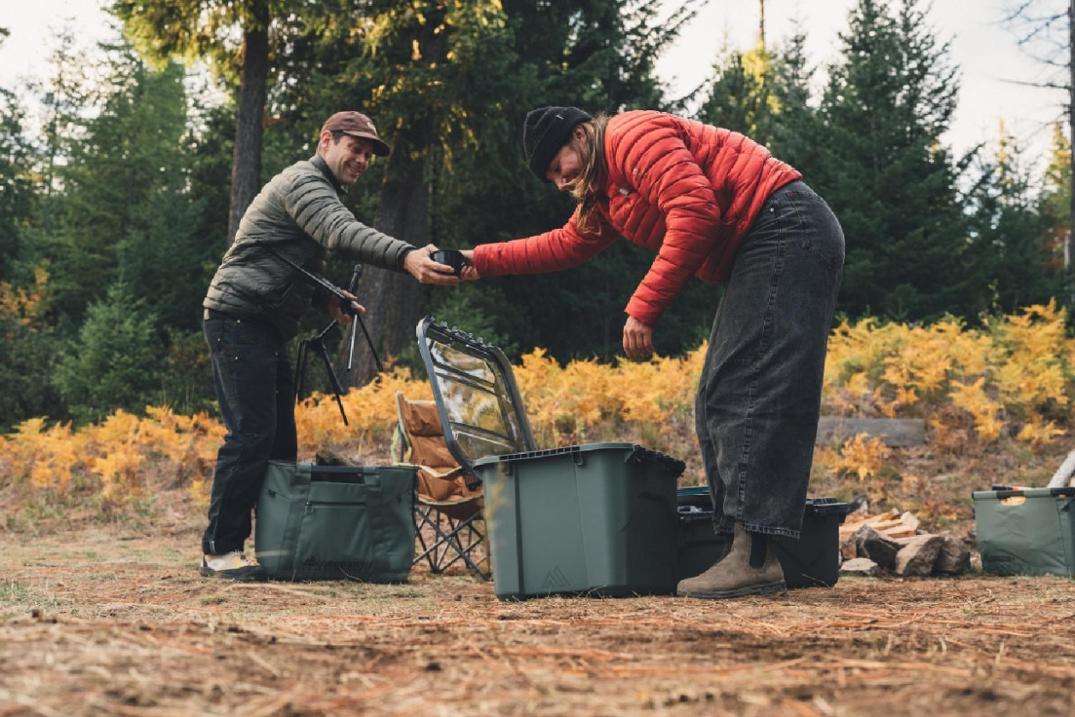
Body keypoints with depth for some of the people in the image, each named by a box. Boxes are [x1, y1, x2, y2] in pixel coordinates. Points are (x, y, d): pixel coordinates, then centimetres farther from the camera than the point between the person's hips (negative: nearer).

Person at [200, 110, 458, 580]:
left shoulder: (322, 192, 23)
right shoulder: (304, 181, -10)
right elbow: (343, 234, -31)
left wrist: (327, 299, 8)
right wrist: (405, 257, -46)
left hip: (266, 328, 10)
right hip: (238, 317, -10)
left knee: (279, 438, 7)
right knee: (252, 433, -15)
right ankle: (220, 550, -11)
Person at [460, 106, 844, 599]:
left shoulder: (632, 136, -10)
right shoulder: (604, 194, 23)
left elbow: (696, 211, -22)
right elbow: (564, 245, 37)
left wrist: (644, 308, -20)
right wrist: (481, 261, 33)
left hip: (789, 232, -11)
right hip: (761, 254, 11)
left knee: (750, 395, -17)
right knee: (720, 403, 5)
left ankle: (755, 559, -21)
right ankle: (745, 549, 0)